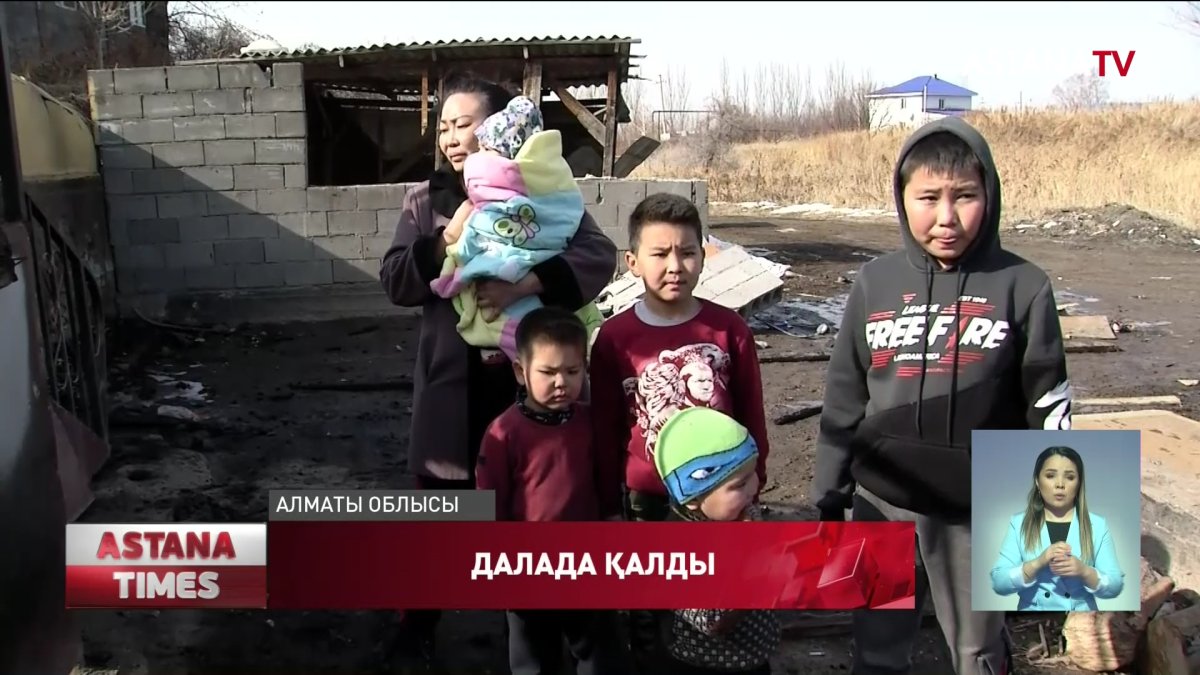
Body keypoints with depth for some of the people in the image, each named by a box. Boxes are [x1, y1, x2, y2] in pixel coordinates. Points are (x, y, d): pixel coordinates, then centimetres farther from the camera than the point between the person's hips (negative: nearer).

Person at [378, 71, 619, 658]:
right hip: (451, 379, 2)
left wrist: (526, 284, -31)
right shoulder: (426, 200, 5)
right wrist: (447, 241, -21)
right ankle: (421, 617, 35)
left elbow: (599, 256, -16)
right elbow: (394, 281, -4)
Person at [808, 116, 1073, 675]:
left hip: (981, 509, -1)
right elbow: (844, 399, 4)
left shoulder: (1021, 286, -8)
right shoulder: (875, 283, -3)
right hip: (881, 503, 2)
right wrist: (828, 496, 6)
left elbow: (1047, 405, -2)